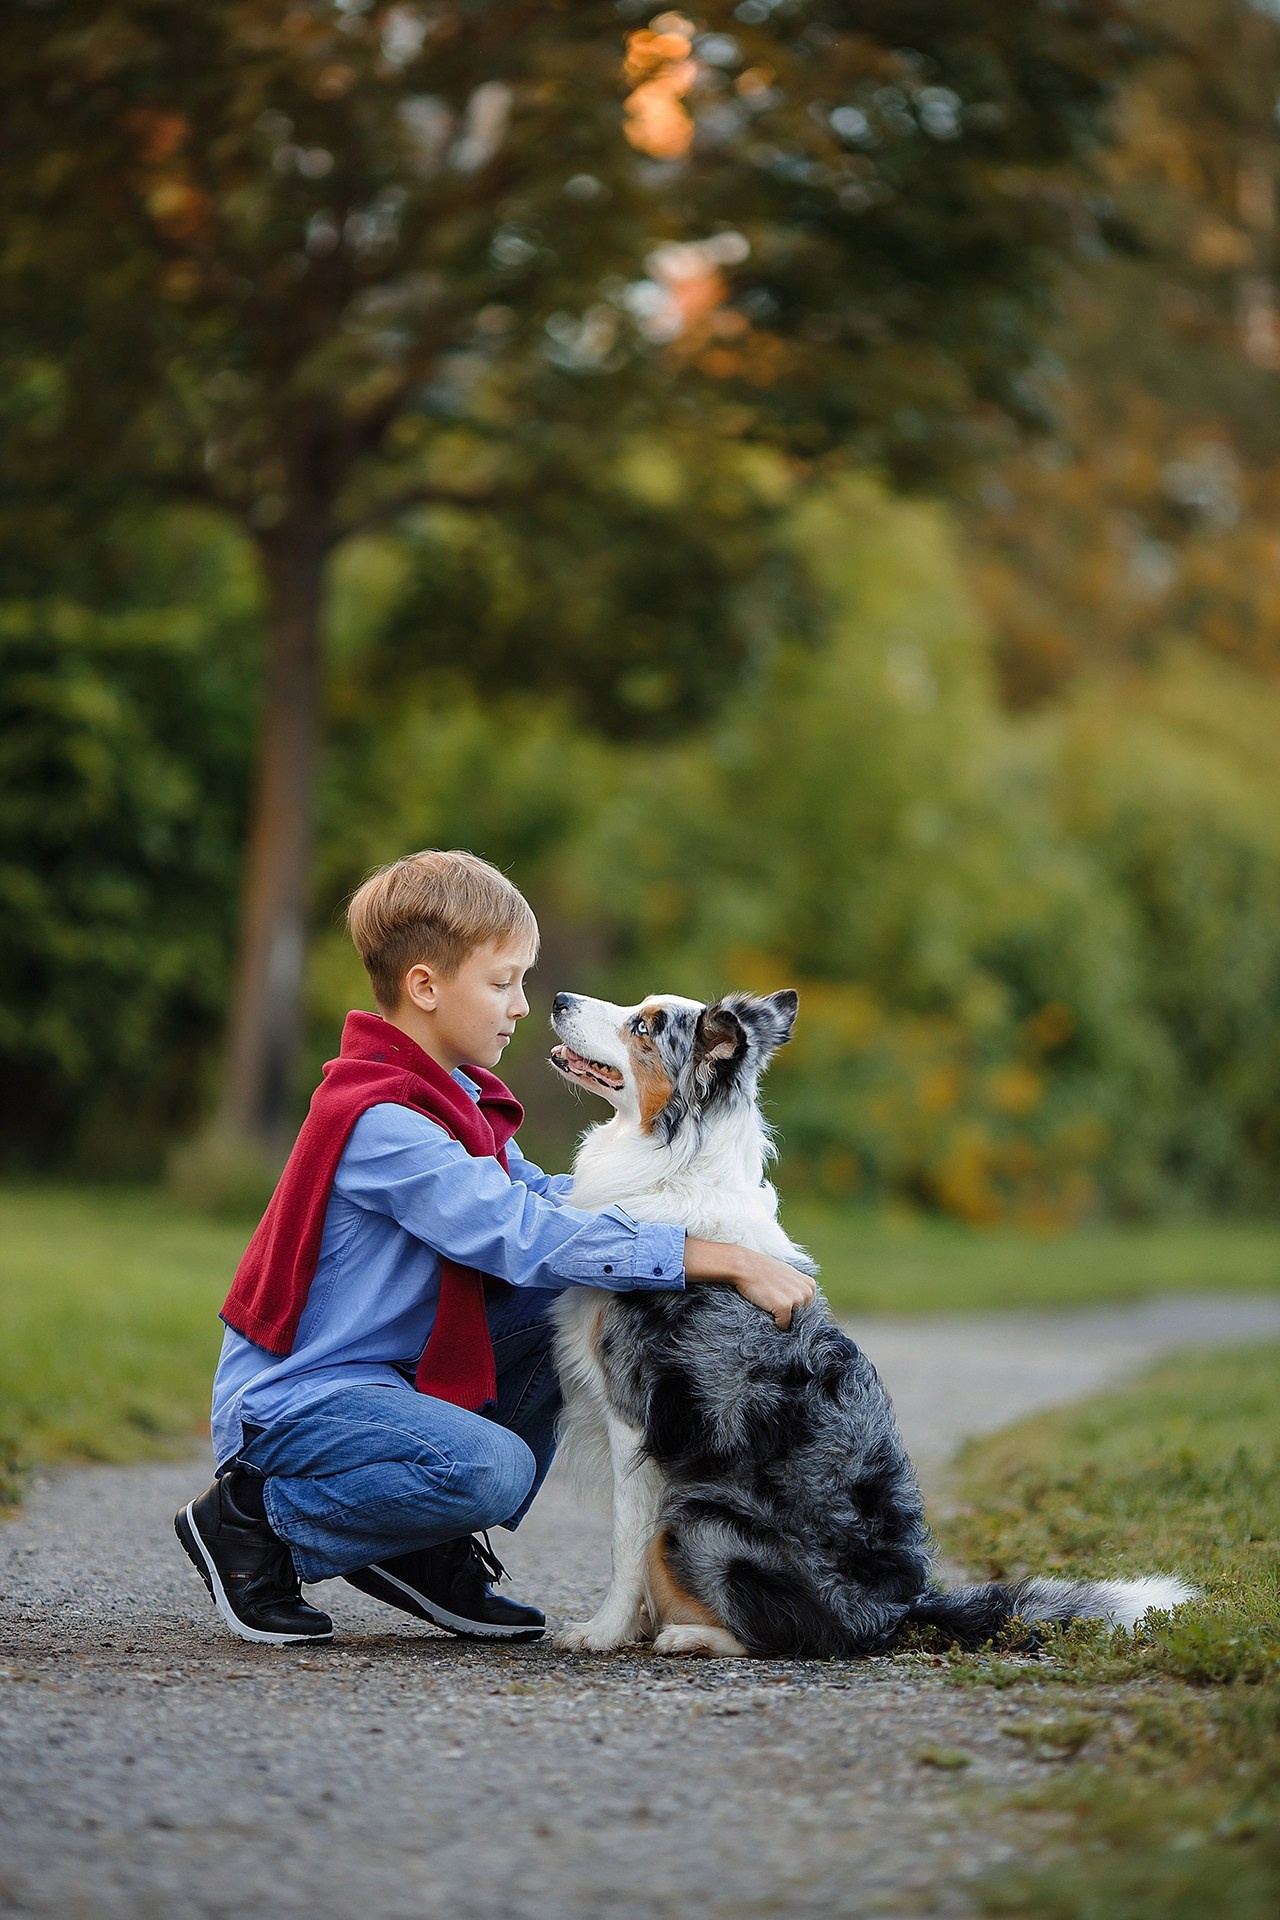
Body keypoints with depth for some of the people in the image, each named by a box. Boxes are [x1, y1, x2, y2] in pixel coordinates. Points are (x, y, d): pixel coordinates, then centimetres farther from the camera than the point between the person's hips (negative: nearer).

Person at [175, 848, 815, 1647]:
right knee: (490, 1467, -31)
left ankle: (431, 1552, 5)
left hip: (393, 1370, 10)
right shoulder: (381, 1124, -24)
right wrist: (724, 1260, -32)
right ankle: (252, 1521, -7)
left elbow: (534, 1196, 9)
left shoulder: (455, 1096, 9)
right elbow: (529, 1238, -31)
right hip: (289, 1401, -10)